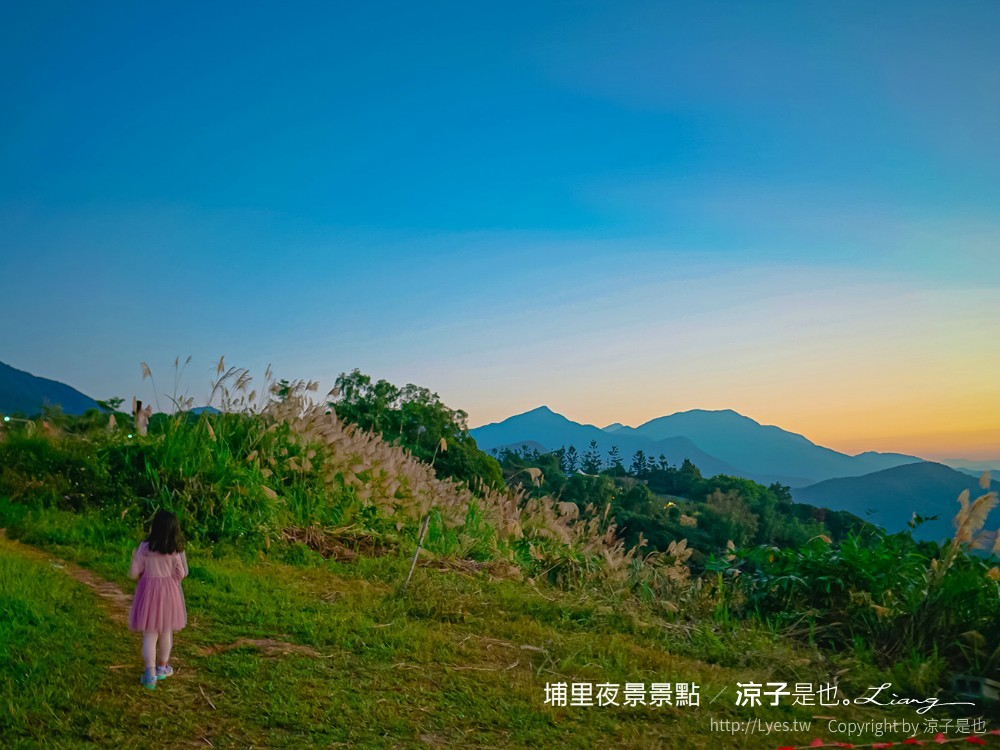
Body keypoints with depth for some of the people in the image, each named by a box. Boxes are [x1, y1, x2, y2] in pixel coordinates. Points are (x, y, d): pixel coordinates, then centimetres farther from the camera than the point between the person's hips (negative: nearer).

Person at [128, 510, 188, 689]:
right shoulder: (175, 550, -10)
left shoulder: (144, 547, -13)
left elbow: (134, 573, -8)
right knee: (166, 632, 18)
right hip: (169, 592, 1)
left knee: (149, 634, 4)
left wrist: (134, 558, 10)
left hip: (148, 591, -1)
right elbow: (181, 574, -3)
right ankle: (162, 667, 32)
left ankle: (150, 673, -3)